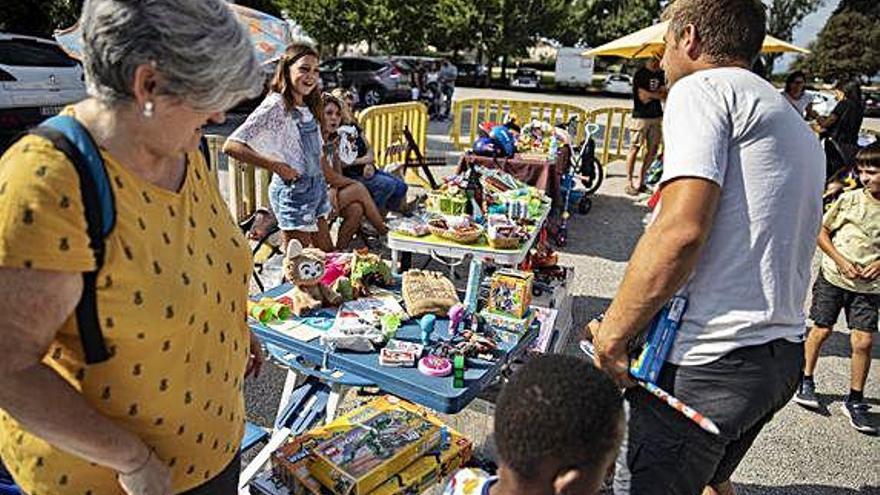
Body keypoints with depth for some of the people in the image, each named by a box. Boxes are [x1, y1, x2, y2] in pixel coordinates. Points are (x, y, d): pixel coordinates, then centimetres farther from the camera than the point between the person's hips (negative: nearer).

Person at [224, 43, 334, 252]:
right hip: (293, 190, -8)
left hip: (317, 186, 8)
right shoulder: (275, 106, -15)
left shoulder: (309, 107, 10)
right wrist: (276, 166, -21)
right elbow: (231, 146, -22)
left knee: (327, 252, 15)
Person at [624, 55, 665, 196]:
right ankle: (629, 183, -1)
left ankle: (641, 181, 15)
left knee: (652, 150, 6)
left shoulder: (660, 74, 16)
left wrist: (650, 94, -8)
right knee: (635, 149, -5)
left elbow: (664, 93, 11)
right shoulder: (640, 74, -7)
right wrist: (658, 94, 0)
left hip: (656, 117, 7)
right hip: (641, 117, -7)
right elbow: (643, 97, -13)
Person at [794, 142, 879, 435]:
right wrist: (840, 260, -10)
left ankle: (855, 401, 13)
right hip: (833, 277, 0)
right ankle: (806, 381, 27)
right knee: (821, 331, 7)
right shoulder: (848, 199, -6)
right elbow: (822, 232, 2)